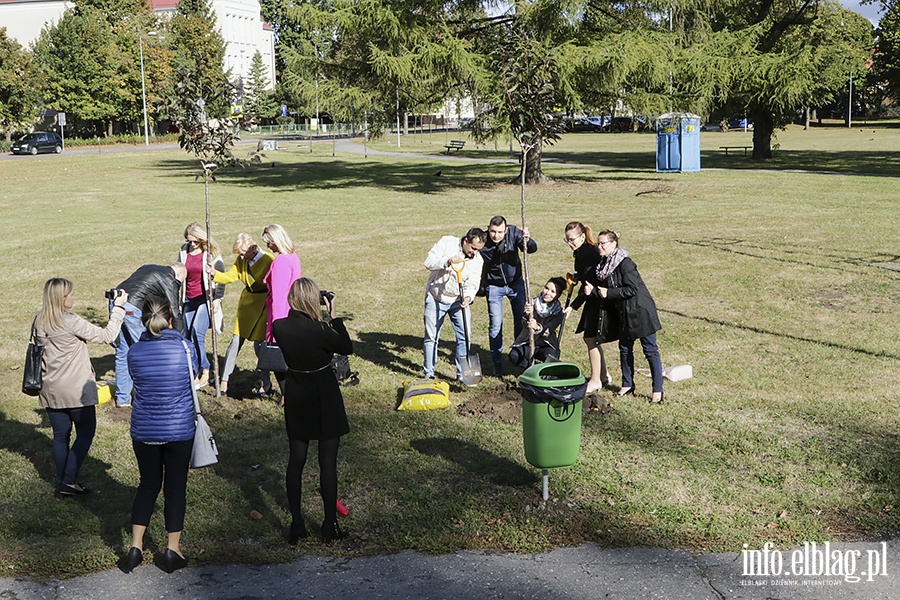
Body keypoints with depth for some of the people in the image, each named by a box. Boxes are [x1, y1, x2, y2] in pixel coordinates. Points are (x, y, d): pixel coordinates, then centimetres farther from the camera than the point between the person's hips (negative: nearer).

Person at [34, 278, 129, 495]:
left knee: (60, 436, 13)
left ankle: (63, 481, 20)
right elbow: (106, 336, -14)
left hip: (51, 391, 6)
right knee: (85, 433, 6)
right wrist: (118, 308, -7)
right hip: (76, 390, -6)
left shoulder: (39, 322, 3)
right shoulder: (71, 321, -17)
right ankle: (69, 481, 1)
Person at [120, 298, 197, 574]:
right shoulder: (185, 347, -11)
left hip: (144, 432, 2)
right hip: (179, 431, -2)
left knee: (148, 484, 18)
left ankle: (135, 546, 17)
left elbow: (136, 381, 7)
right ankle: (172, 549, 17)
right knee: (175, 487, 10)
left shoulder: (134, 352, -7)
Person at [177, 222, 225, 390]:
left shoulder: (211, 253, -5)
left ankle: (205, 372, -7)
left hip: (206, 298, -5)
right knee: (188, 336, 3)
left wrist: (217, 299, -8)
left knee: (197, 333, -16)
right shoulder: (183, 252, 7)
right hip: (189, 299, 5)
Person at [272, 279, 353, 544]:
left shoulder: (279, 327, -11)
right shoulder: (321, 330, -23)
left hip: (296, 399, 4)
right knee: (328, 461, 6)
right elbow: (347, 348, -6)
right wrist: (334, 315, -4)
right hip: (324, 398, -4)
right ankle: (330, 525, 13)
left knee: (296, 460, 14)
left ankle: (296, 524, 18)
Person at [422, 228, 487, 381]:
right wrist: (448, 262, -36)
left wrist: (468, 297, -29)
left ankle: (462, 374, 9)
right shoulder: (447, 242, -14)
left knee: (464, 337, -3)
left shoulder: (478, 260, -5)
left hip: (458, 301, 3)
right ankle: (429, 373, 17)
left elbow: (472, 284, -8)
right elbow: (429, 262, -21)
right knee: (431, 338, 4)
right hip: (435, 298, -2)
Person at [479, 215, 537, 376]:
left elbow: (533, 249, -23)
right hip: (494, 286, -1)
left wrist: (527, 241, -46)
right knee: (495, 325, -4)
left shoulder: (513, 232, -19)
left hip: (515, 282, 2)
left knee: (521, 321, 4)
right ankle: (497, 363, 9)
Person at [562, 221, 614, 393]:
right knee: (591, 337, 16)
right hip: (594, 300, 10)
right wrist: (577, 276, 6)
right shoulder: (582, 252, 9)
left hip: (597, 300, -10)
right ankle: (604, 375, 27)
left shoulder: (587, 253, -21)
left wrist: (573, 307, -21)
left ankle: (595, 381, 7)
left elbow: (589, 285, -22)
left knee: (591, 338, -3)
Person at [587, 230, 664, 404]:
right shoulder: (605, 264, 6)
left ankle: (657, 390, 5)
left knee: (650, 350, -1)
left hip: (640, 311, -9)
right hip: (624, 313, 9)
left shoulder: (625, 264, -20)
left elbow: (632, 289, -23)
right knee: (625, 348, 16)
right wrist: (592, 290, -9)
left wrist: (608, 292, -20)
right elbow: (605, 289, 11)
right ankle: (627, 384, 30)